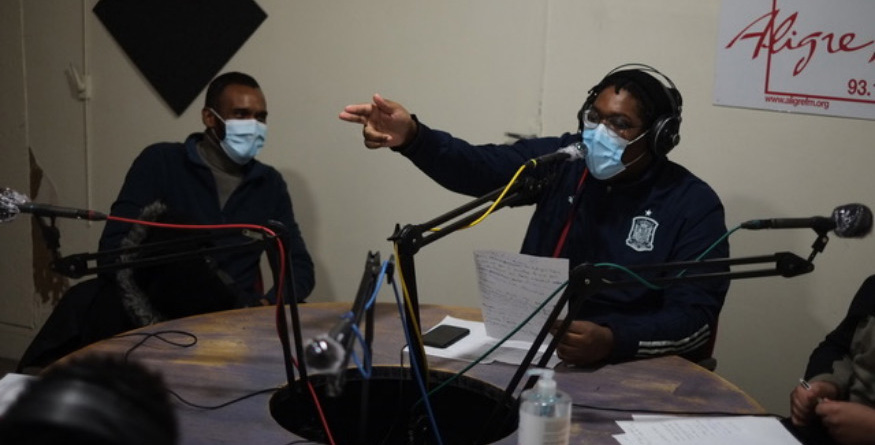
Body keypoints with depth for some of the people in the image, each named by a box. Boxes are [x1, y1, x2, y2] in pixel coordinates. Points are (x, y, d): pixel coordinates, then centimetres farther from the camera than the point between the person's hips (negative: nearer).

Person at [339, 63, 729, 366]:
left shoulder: (693, 205, -8)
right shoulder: (562, 160, 0)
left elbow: (695, 317, -14)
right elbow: (477, 167, -12)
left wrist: (612, 341, -32)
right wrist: (412, 137, -31)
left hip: (633, 364, -3)